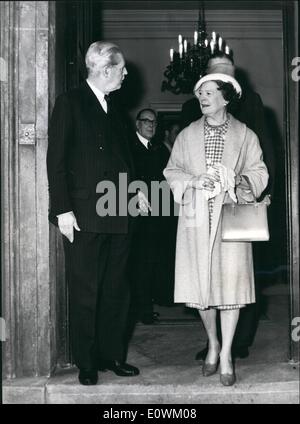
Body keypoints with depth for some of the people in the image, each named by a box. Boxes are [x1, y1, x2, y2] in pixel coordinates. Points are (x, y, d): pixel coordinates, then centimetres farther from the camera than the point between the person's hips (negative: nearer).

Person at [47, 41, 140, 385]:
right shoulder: (70, 102, -2)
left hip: (118, 215, 7)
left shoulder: (113, 110, 18)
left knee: (116, 290, 11)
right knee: (85, 292, 2)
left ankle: (111, 355, 23)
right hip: (84, 215, -7)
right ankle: (86, 363, 14)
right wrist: (63, 209, -15)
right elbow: (56, 160, -9)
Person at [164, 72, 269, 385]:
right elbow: (171, 171, 10)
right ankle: (212, 344, 25)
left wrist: (239, 181, -13)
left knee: (230, 282, -4)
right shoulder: (186, 135, 13)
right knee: (200, 283, 3)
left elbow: (259, 171, 7)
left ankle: (226, 353, 8)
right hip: (196, 218, 2)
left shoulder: (245, 135, 8)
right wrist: (194, 181, -8)